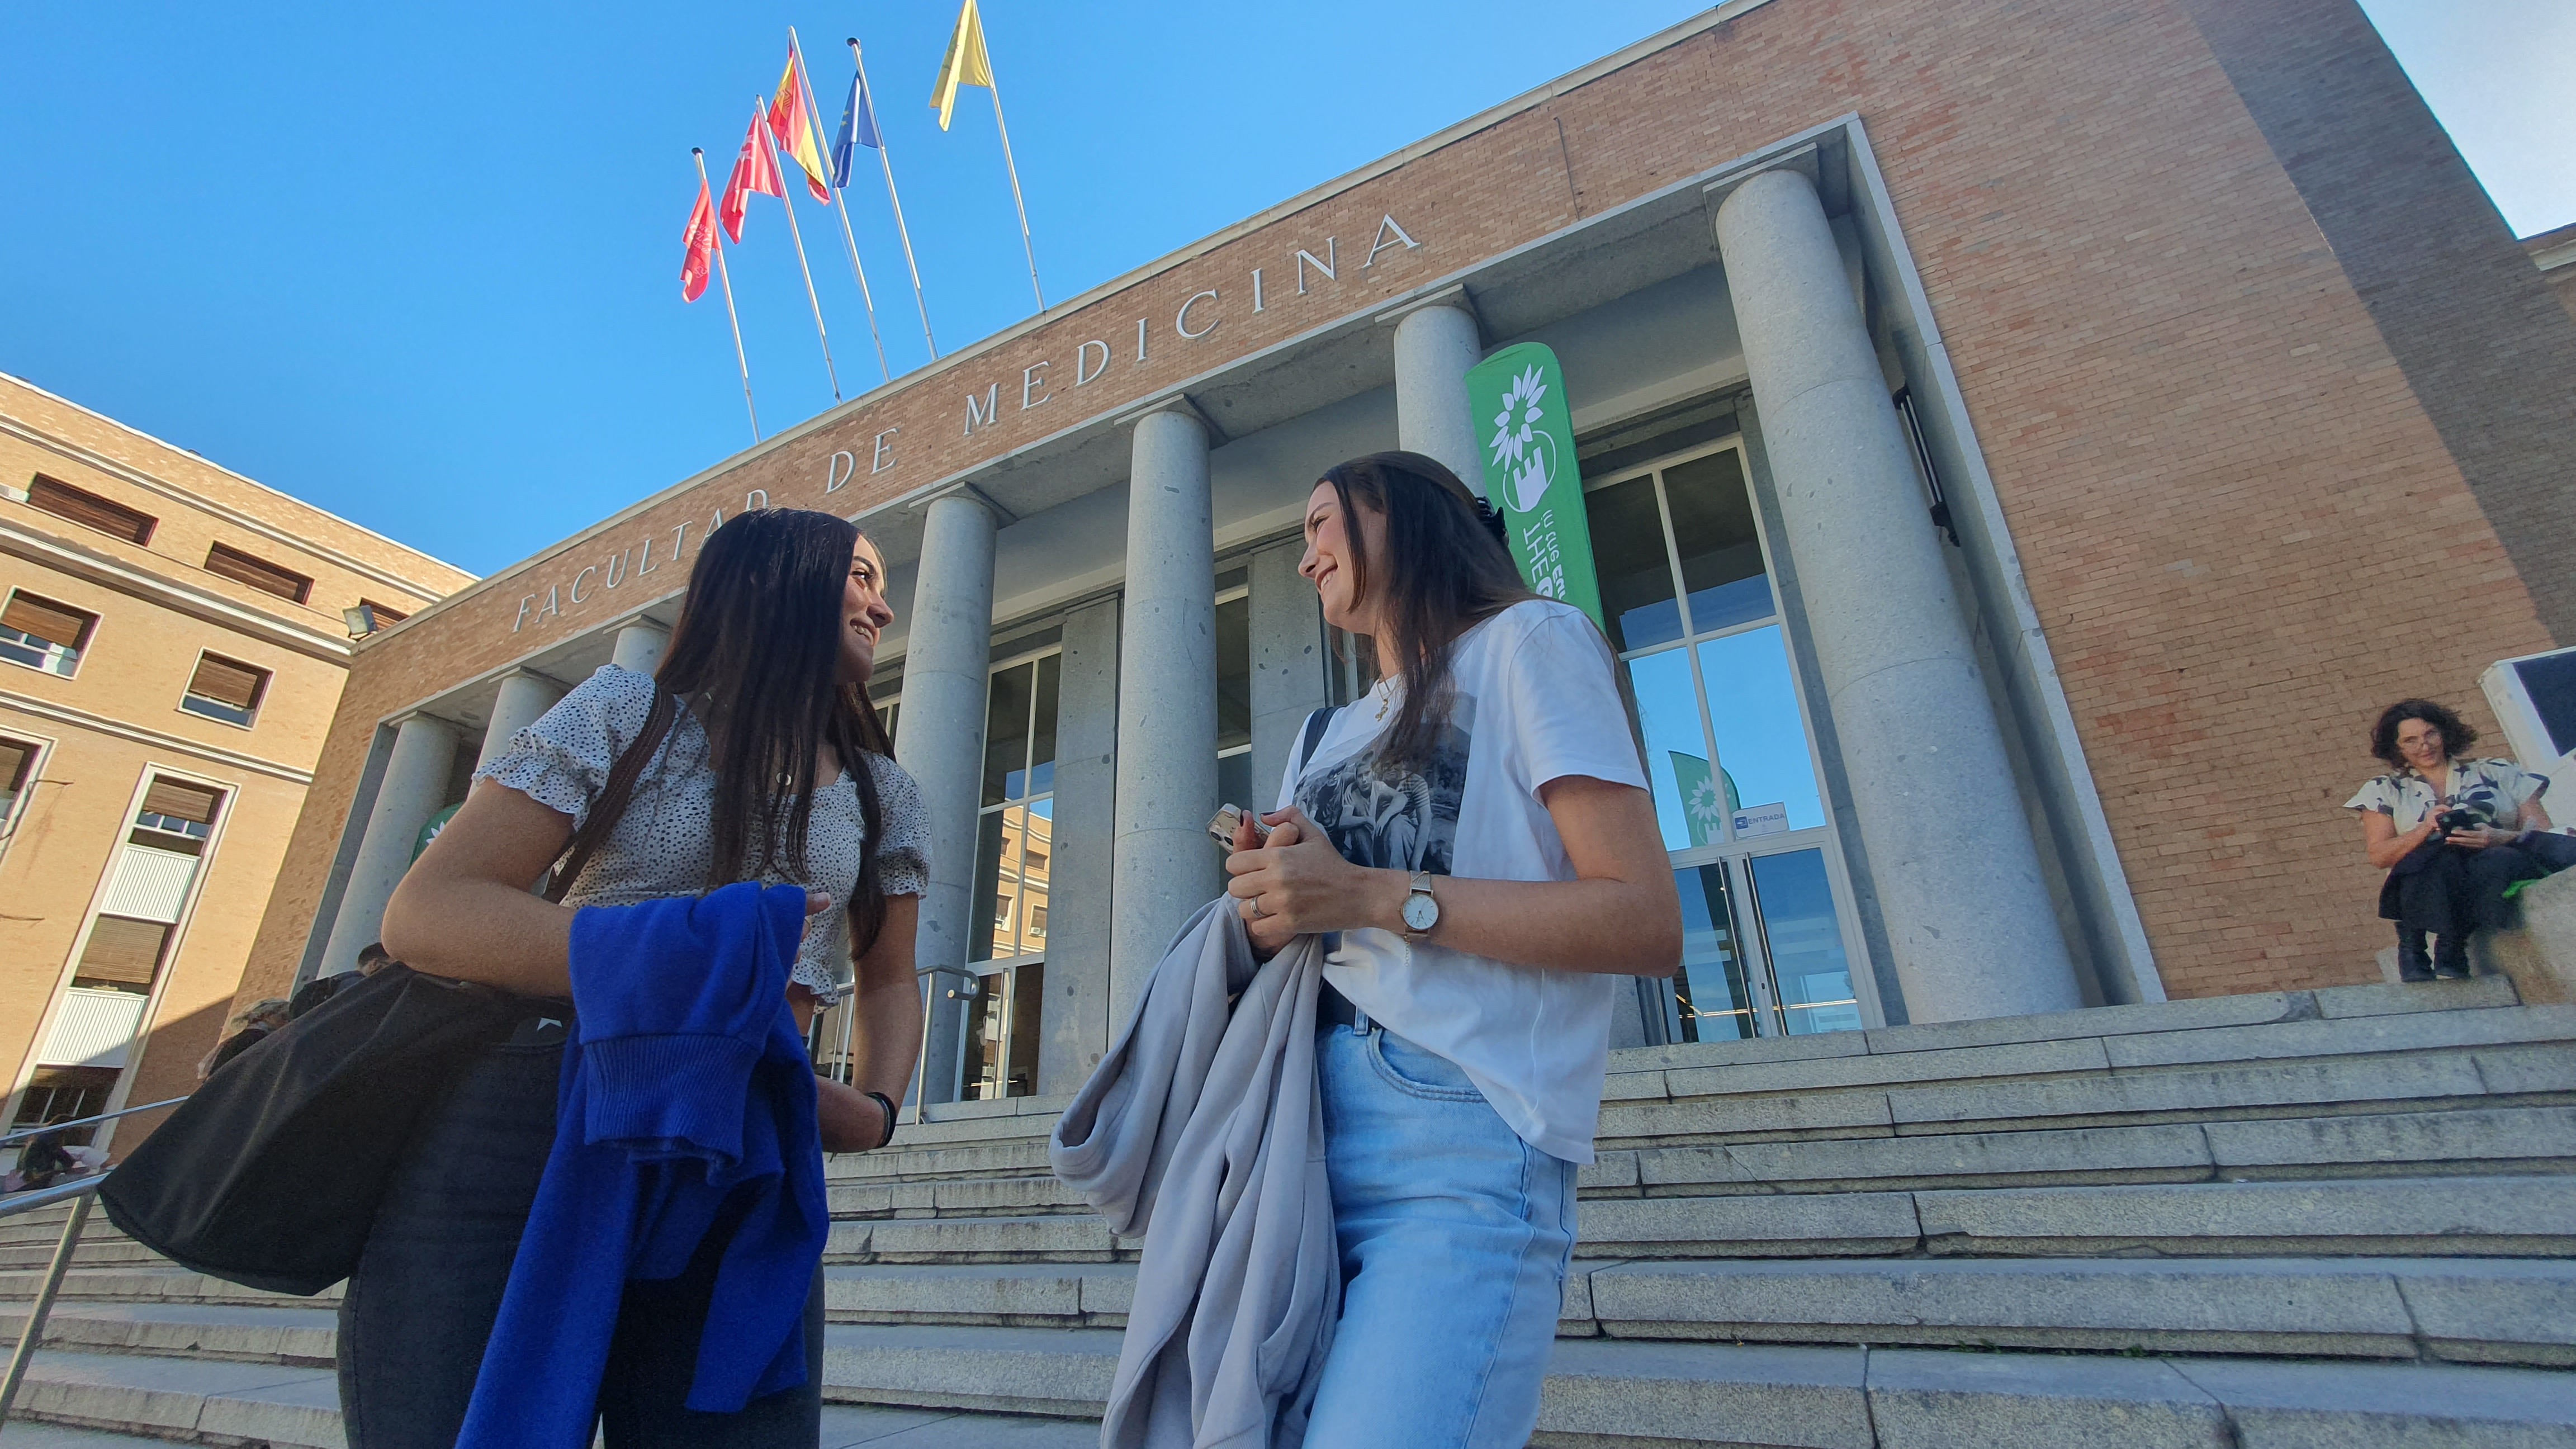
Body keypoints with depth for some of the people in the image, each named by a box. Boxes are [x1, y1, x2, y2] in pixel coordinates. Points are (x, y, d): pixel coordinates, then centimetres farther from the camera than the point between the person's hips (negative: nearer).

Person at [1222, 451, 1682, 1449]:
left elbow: (1647, 925, -8)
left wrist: (1371, 896, -13)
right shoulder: (1329, 736, 25)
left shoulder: (1527, 641, 3)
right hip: (1307, 1131, 7)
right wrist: (1269, 897, -1)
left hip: (1460, 1140, -6)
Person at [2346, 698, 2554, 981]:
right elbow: (2379, 856, 5)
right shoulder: (2384, 791, 18)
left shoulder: (2499, 774, 21)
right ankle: (2413, 947, -31)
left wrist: (2502, 838, -12)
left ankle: (2449, 951, -30)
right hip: (2426, 885, -1)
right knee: (2440, 854, -37)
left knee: (2500, 860, -36)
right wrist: (2424, 830, -12)